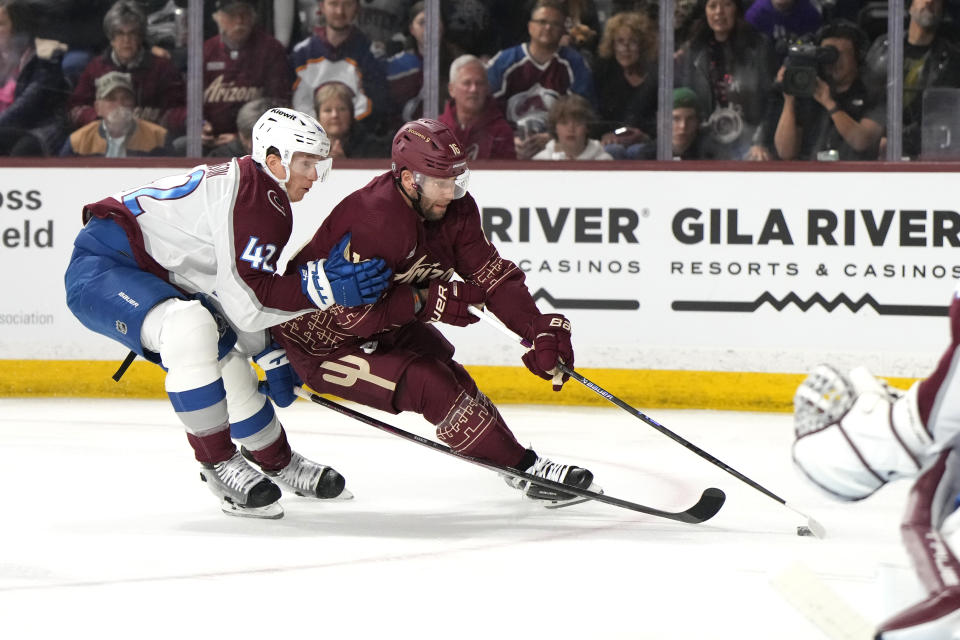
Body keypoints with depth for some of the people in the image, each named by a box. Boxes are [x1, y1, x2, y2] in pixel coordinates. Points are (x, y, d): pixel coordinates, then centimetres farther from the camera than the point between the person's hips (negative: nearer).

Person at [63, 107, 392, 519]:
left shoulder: (255, 189, 13)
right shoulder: (259, 200, -20)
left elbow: (239, 293, 21)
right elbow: (245, 300, -25)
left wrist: (272, 358, 24)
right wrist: (324, 285, -26)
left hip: (152, 276, 11)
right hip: (100, 268, -11)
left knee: (229, 361, 15)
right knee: (190, 327, -35)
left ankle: (280, 464, 37)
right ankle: (218, 463, -23)